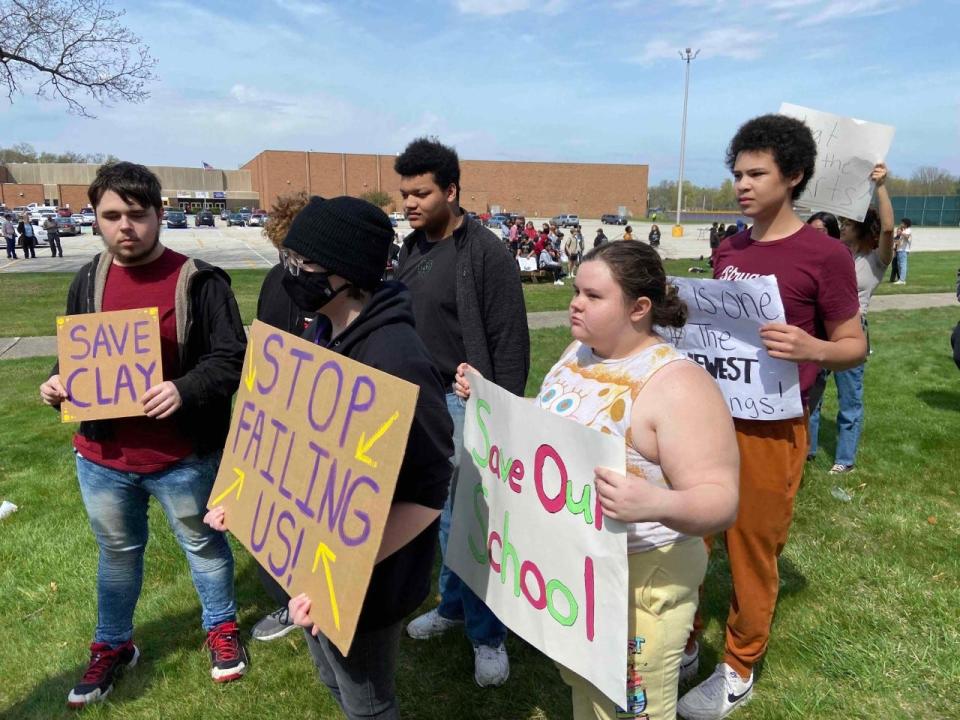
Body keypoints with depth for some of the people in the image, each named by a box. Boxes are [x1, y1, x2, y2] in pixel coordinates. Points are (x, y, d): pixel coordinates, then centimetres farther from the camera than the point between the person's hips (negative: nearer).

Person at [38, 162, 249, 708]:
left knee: (204, 544, 17)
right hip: (103, 456, 5)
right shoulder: (87, 283, 4)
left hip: (182, 457, -4)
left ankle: (222, 628, 41)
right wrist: (60, 384, -7)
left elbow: (231, 357, -15)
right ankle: (114, 646, 45)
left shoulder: (199, 281, -13)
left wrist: (186, 390, -31)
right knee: (118, 553, 23)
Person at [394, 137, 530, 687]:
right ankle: (454, 604, 37)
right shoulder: (412, 249, 9)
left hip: (467, 408, -7)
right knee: (441, 514, 18)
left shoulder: (487, 255, -14)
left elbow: (511, 344, -14)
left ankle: (488, 635, 19)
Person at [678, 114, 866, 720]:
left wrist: (811, 349, -26)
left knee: (753, 549, 9)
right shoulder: (728, 250, 8)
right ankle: (683, 643, 34)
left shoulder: (825, 255, -10)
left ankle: (739, 668, 30)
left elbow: (856, 345, -6)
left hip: (768, 430, -5)